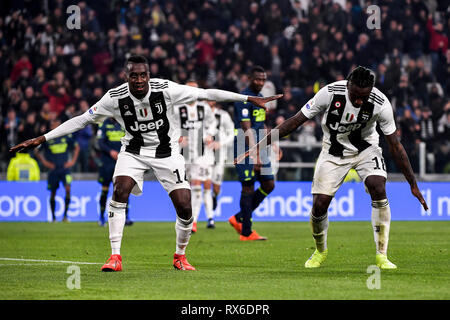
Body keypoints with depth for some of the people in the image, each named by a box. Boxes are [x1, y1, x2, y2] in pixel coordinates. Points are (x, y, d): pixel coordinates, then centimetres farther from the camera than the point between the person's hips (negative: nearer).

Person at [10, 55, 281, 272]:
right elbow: (82, 120, -8)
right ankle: (115, 257, -17)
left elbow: (206, 94, -14)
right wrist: (41, 139, -11)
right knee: (119, 193, -25)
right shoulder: (115, 98, -17)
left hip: (166, 151, 0)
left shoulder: (165, 89, -20)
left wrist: (249, 99, -14)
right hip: (134, 151, 0)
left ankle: (180, 256, 15)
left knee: (184, 208, -11)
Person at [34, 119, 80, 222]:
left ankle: (65, 215, -11)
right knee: (53, 193, 5)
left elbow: (77, 147, 16)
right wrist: (44, 162, 2)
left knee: (68, 188, -18)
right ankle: (53, 217, 20)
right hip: (53, 170, 0)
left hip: (65, 168, 0)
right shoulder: (47, 139, -2)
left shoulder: (66, 137, 1)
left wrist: (73, 160, 7)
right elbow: (37, 151, 9)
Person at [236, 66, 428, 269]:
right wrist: (260, 145, -19)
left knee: (378, 189, -26)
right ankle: (320, 251, 21)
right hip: (334, 151, 0)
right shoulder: (330, 93, -26)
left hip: (365, 149, 0)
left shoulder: (380, 104, -24)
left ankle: (381, 255, -16)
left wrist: (413, 184, -12)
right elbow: (296, 121, -17)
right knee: (319, 204, -10)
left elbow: (395, 146, -15)